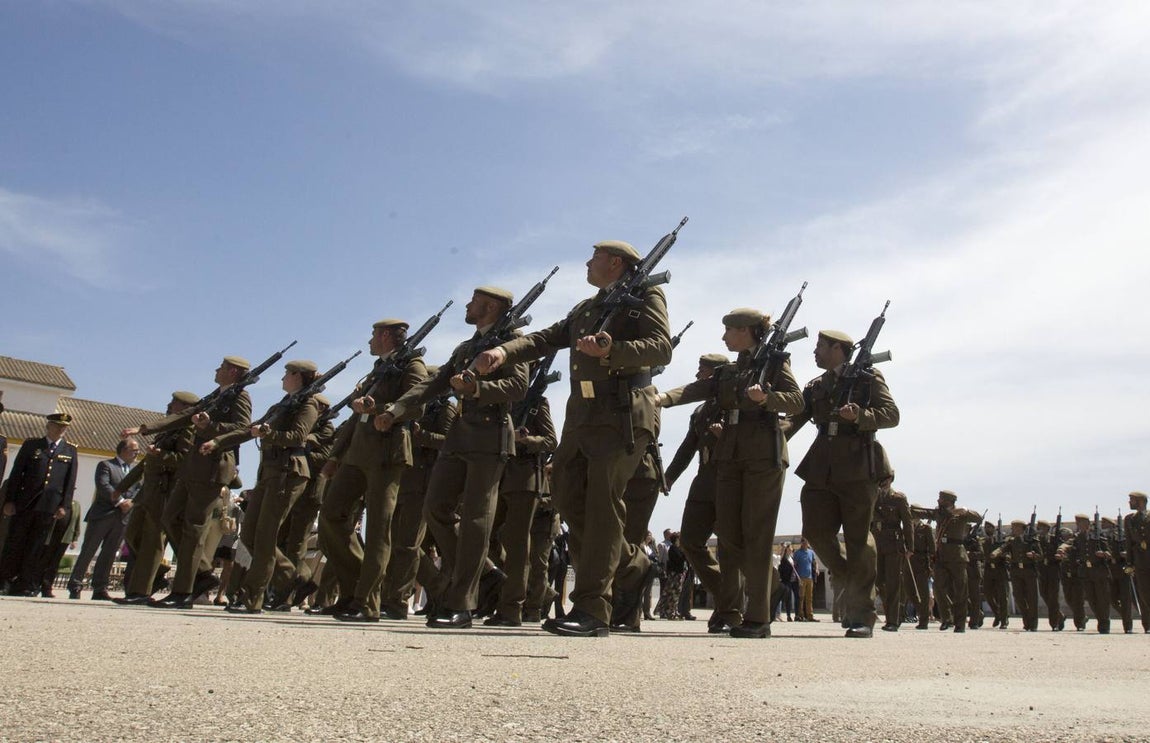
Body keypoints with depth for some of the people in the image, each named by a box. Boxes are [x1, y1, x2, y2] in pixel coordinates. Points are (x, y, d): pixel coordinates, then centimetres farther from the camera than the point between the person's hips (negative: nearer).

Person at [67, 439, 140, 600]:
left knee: (109, 554, 4)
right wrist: (119, 501, -17)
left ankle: (100, 588, 8)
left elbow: (139, 490, 10)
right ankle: (75, 586, 6)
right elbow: (103, 486, -13)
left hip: (122, 518, 5)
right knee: (88, 551, 0)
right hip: (102, 514, -5)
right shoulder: (106, 465, 1)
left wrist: (130, 501, -9)